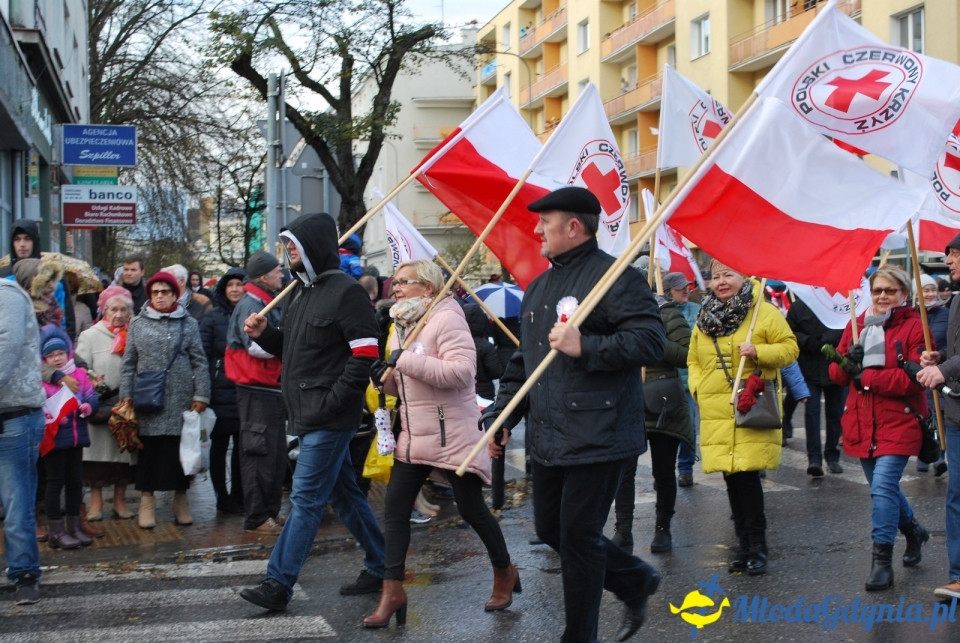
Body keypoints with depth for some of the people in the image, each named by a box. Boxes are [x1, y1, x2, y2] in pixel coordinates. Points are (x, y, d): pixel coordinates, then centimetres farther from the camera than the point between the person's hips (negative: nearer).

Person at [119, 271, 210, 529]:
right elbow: (129, 363, 9)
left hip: (180, 399, 0)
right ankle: (147, 500, 11)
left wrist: (201, 395, -2)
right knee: (149, 450, 3)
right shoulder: (138, 324, 8)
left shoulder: (188, 324, 6)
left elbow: (199, 362, 4)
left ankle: (181, 498, 16)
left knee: (180, 449, 4)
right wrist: (126, 395, 3)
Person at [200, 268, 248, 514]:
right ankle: (222, 497, 15)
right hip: (220, 393, -2)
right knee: (219, 446, 6)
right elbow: (203, 356, -3)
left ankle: (238, 497, 18)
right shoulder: (212, 318, 1)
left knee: (242, 446, 8)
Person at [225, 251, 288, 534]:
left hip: (274, 388, 10)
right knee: (260, 454, -6)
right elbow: (257, 346, -25)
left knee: (277, 454, 14)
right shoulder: (250, 304, -15)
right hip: (257, 390, -10)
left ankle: (272, 511, 24)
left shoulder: (271, 302, 16)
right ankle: (256, 518, 1)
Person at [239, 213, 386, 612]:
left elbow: (365, 353, -18)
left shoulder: (346, 291, -12)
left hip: (329, 417, -9)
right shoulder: (300, 291, 16)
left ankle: (278, 585, -4)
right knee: (344, 493, 15)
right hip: (308, 413, 10)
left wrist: (332, 402, -20)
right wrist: (264, 334, 4)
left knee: (306, 499, -7)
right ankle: (379, 568, 25)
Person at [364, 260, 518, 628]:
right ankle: (393, 590, 7)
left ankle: (505, 573, 28)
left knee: (471, 511, 5)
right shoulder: (401, 326, 13)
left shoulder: (446, 318, -15)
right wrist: (384, 378, -4)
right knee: (394, 510, 1)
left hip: (453, 436, -8)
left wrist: (407, 361, -28)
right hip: (414, 437, 8)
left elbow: (463, 372, -28)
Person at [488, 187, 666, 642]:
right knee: (550, 529, 16)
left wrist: (585, 347, -28)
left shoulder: (614, 277, -11)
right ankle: (635, 580, 35)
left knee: (578, 537, -2)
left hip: (597, 438, -9)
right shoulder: (538, 288, 16)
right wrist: (503, 417, 17)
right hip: (548, 437, 9)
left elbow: (651, 343, -20)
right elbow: (522, 362, 22)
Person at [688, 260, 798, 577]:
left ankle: (757, 547, 2)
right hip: (716, 412, 5)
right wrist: (696, 387, 7)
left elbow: (790, 348, -1)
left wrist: (758, 352, -17)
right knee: (732, 478, 7)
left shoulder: (765, 313, -2)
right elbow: (694, 359, 23)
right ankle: (745, 545, 18)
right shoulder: (705, 318, 14)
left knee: (747, 474, -10)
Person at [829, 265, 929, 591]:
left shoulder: (914, 326, -8)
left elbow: (915, 378, -18)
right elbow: (837, 373, 8)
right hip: (862, 423, 6)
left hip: (899, 421, -6)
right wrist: (848, 362, -14)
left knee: (883, 486, -15)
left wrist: (867, 376, -20)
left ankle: (882, 561, -8)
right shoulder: (857, 325, 10)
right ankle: (913, 531, 43)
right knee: (882, 487, 17)